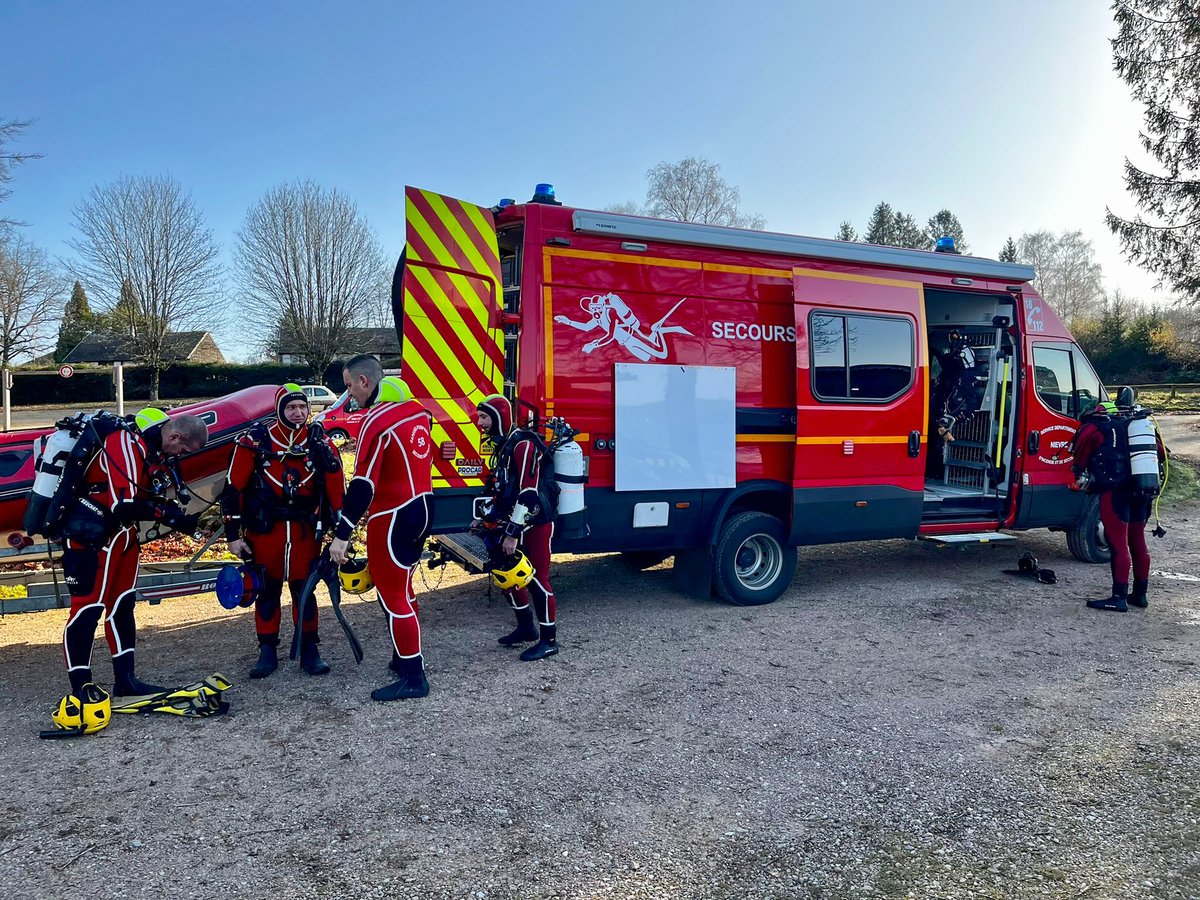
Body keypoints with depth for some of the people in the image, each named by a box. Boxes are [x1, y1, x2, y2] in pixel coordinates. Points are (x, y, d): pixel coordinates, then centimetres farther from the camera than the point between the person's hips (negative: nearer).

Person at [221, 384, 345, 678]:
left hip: (306, 529, 1)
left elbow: (337, 489, 1)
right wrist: (233, 534, -4)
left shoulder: (320, 442, -1)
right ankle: (267, 652, 22)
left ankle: (309, 651, 17)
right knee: (267, 590, 9)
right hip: (265, 529, -1)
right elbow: (234, 489, -3)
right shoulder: (255, 442, -5)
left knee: (304, 589, 6)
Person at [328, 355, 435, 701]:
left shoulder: (377, 421, -18)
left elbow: (364, 483, -20)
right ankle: (405, 657, 32)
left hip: (393, 518, -9)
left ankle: (413, 677, 6)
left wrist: (342, 535, -17)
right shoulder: (418, 410, 7)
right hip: (422, 507, 9)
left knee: (392, 596, 0)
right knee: (400, 586, 21)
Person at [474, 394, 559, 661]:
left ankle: (549, 640, 7)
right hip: (515, 523, 10)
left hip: (535, 524, -10)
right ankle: (526, 627, 28)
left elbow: (529, 492, -24)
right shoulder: (502, 445, 14)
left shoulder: (523, 444, -18)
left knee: (536, 579, -4)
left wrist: (513, 533, -24)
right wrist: (488, 519, 19)